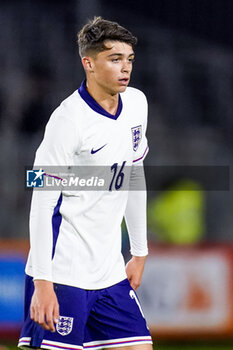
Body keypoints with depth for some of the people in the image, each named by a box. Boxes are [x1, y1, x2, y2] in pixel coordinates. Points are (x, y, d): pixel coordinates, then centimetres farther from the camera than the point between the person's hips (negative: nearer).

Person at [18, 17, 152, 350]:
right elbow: (42, 203, -16)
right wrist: (42, 282, -20)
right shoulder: (68, 120, -16)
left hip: (110, 273, 7)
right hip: (62, 275, -7)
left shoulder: (136, 103, 7)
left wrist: (139, 252, 21)